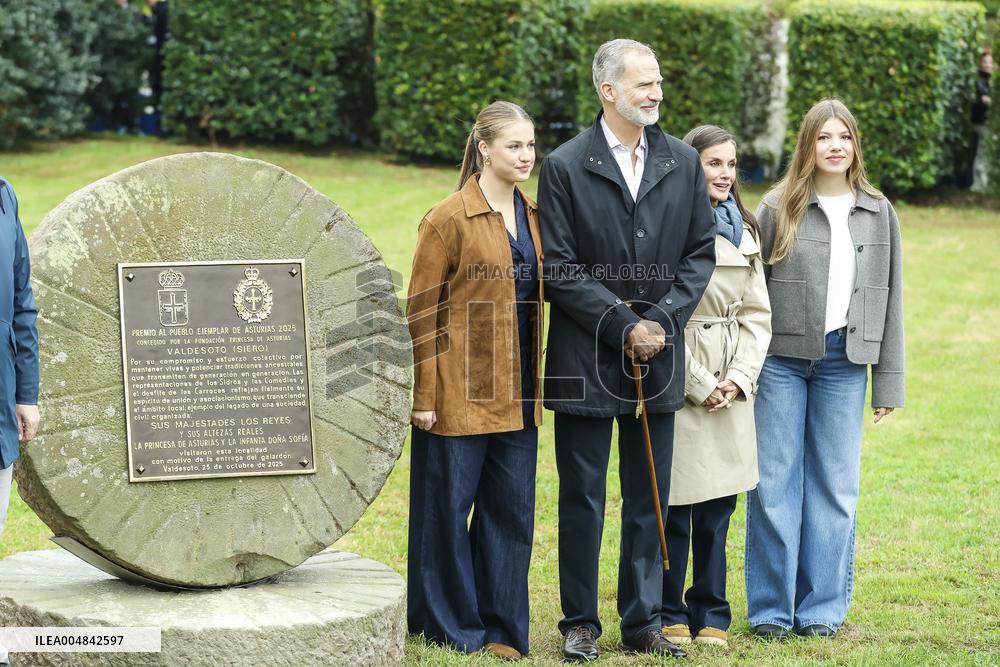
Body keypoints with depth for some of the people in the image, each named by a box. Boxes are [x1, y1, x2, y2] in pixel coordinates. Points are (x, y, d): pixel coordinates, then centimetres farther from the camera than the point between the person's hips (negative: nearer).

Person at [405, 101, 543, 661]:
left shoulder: (534, 215, 10)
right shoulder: (450, 219, -8)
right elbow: (423, 310, -8)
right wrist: (423, 396, -12)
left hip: (516, 392, 6)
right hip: (462, 391, -6)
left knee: (512, 509, 8)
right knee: (449, 506, 3)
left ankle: (502, 629, 18)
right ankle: (450, 624, 16)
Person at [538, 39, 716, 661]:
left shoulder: (683, 163, 6)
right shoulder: (565, 166, -5)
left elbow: (701, 253, 6)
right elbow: (561, 269, -7)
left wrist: (661, 321, -7)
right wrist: (624, 327, -12)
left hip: (659, 355, 3)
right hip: (587, 359, -3)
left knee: (650, 500, 9)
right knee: (583, 500, 4)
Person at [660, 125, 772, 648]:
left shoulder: (744, 231, 13)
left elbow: (757, 313, 13)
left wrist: (739, 378, -1)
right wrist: (699, 384, -10)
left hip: (732, 386, 5)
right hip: (678, 382, -5)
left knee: (718, 508, 8)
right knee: (674, 507, -3)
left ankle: (710, 614, 19)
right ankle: (669, 615, 11)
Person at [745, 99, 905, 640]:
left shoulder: (879, 214, 7)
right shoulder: (778, 208, 0)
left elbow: (889, 300, 9)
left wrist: (888, 381, 6)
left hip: (844, 362, 2)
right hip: (781, 358, -2)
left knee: (834, 487, 4)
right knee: (774, 484, 0)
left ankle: (822, 609, 14)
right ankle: (771, 609, 10)